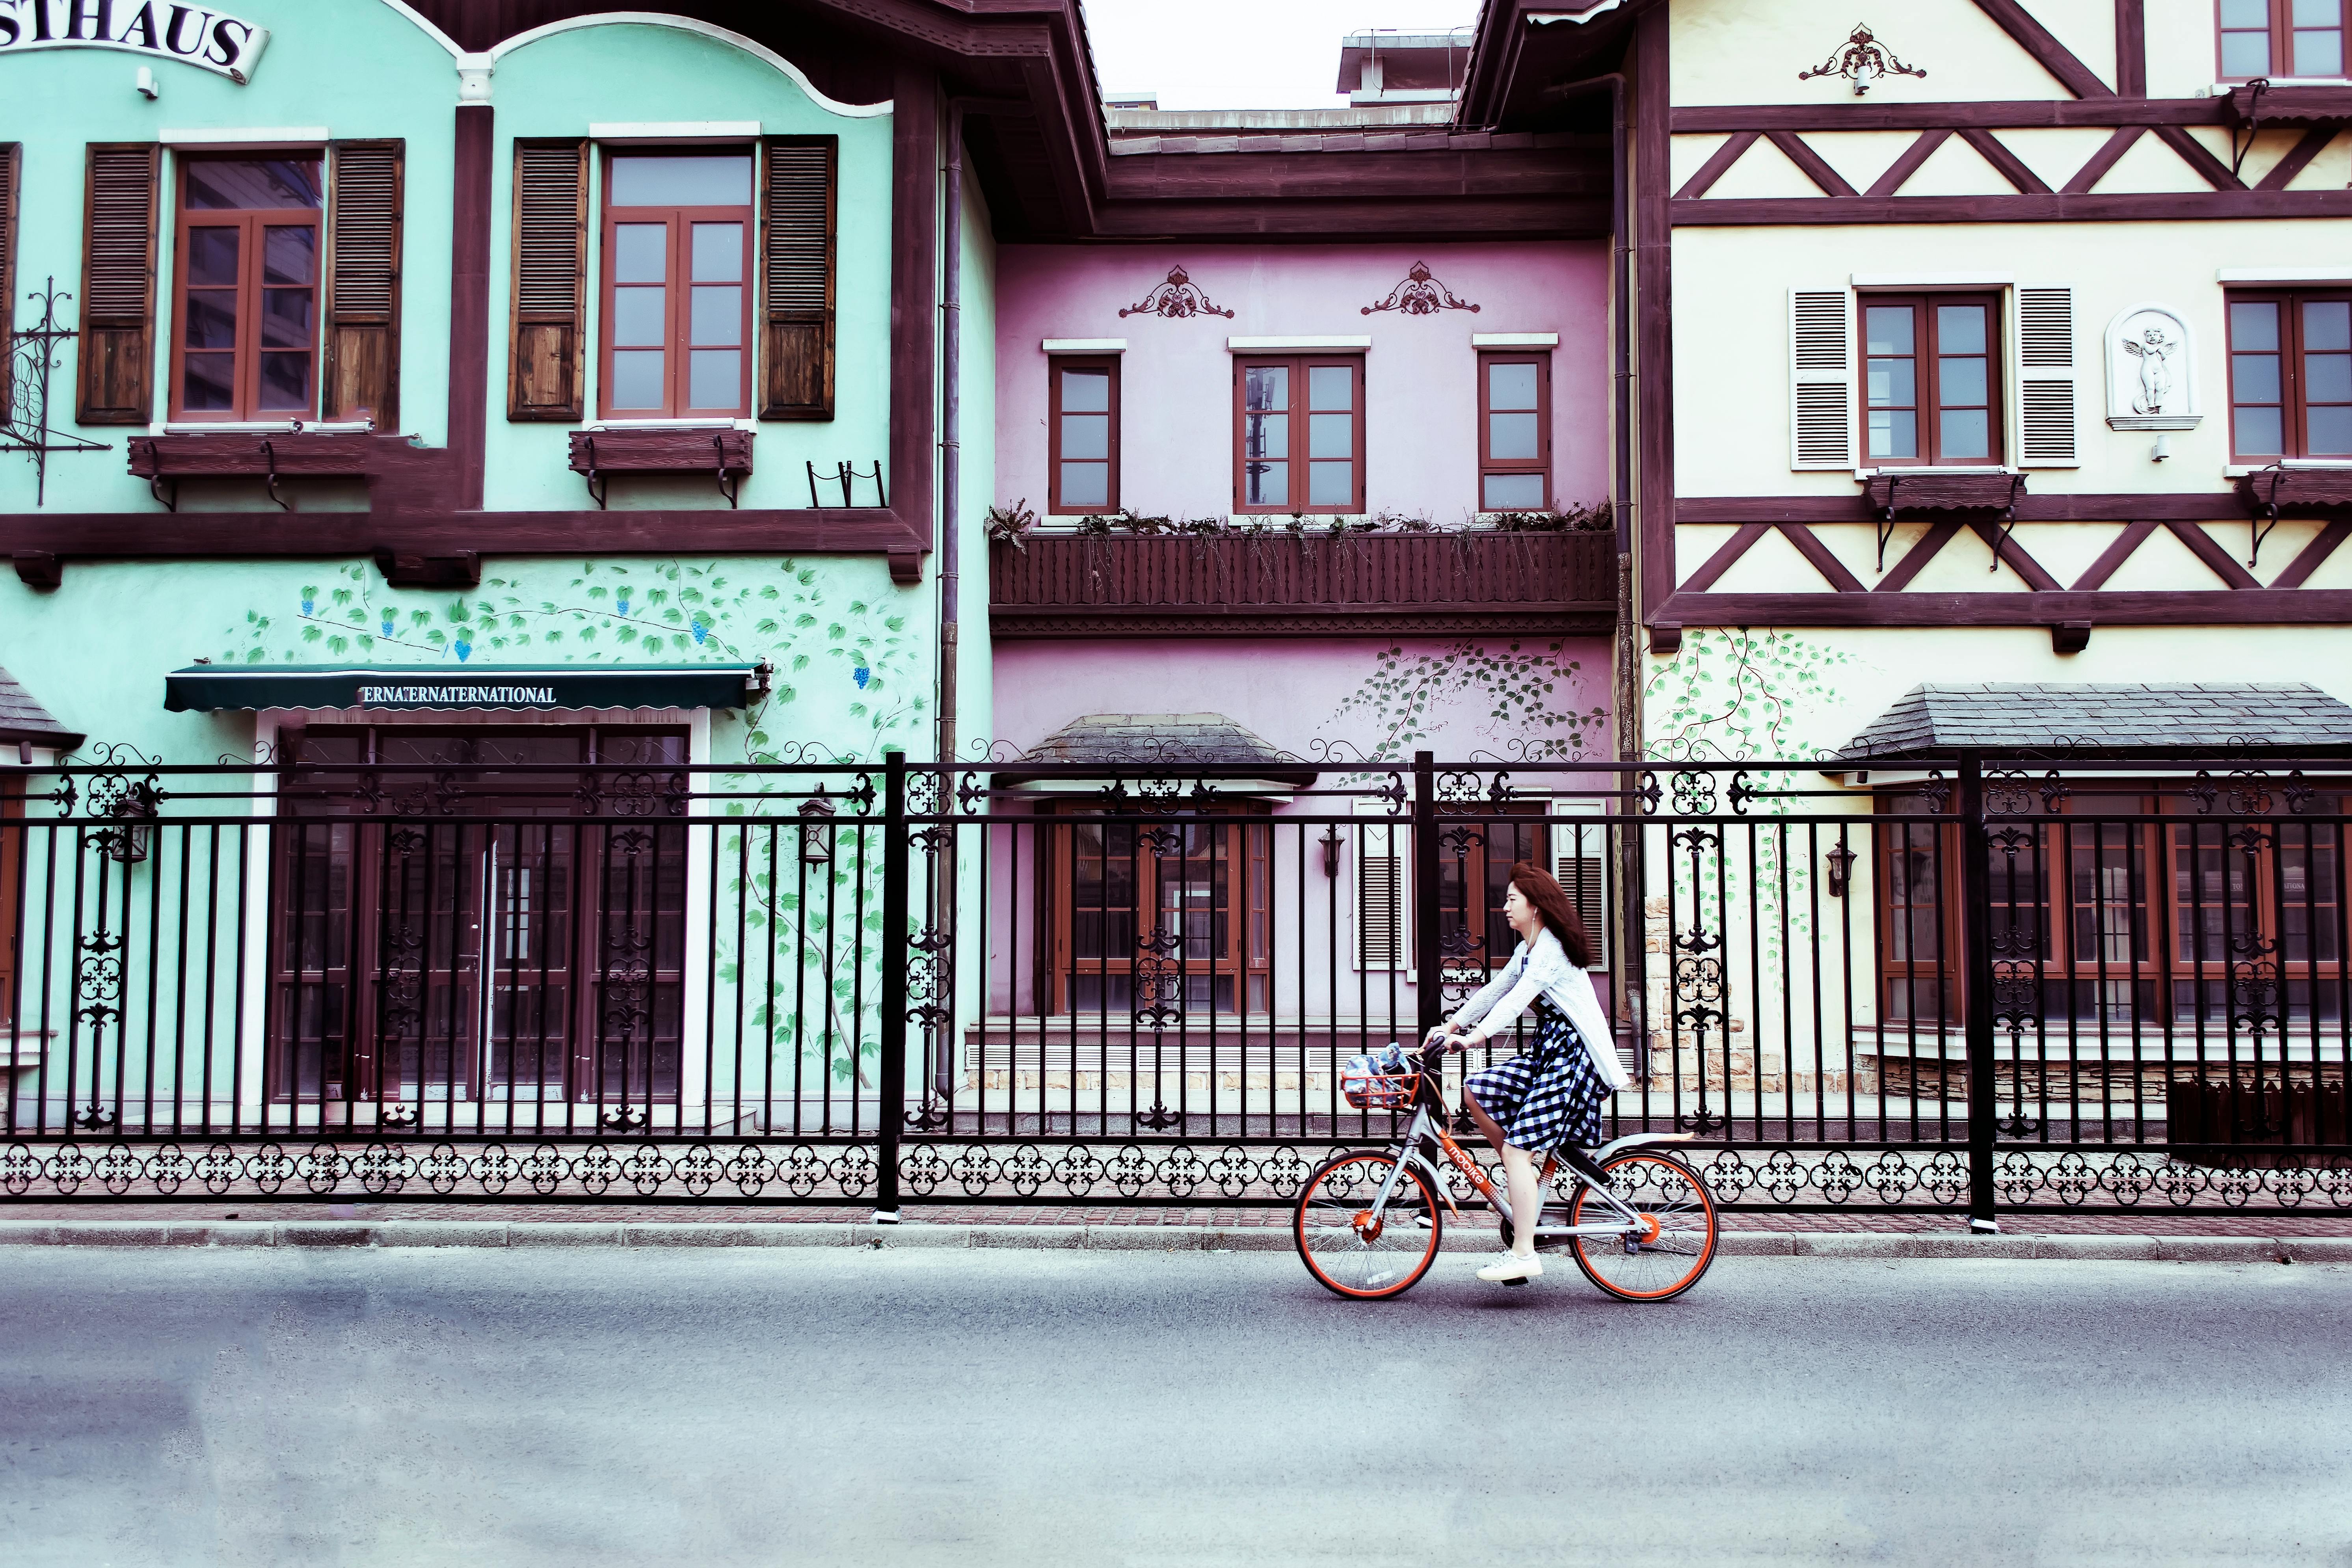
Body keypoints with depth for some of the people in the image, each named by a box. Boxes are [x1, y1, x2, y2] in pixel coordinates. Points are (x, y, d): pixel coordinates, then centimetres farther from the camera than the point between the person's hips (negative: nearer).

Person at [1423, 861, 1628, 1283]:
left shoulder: (1552, 948, -15)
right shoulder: (1527, 950, 16)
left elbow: (1517, 999, -28)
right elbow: (1493, 991, 18)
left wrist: (1475, 1037, -37)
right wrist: (1450, 1025, 10)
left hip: (1573, 1055, -10)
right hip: (1547, 1051, 10)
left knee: (1518, 1148, -14)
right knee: (1476, 1090, 2)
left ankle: (1523, 1254, -13)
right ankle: (1529, 1176, 10)